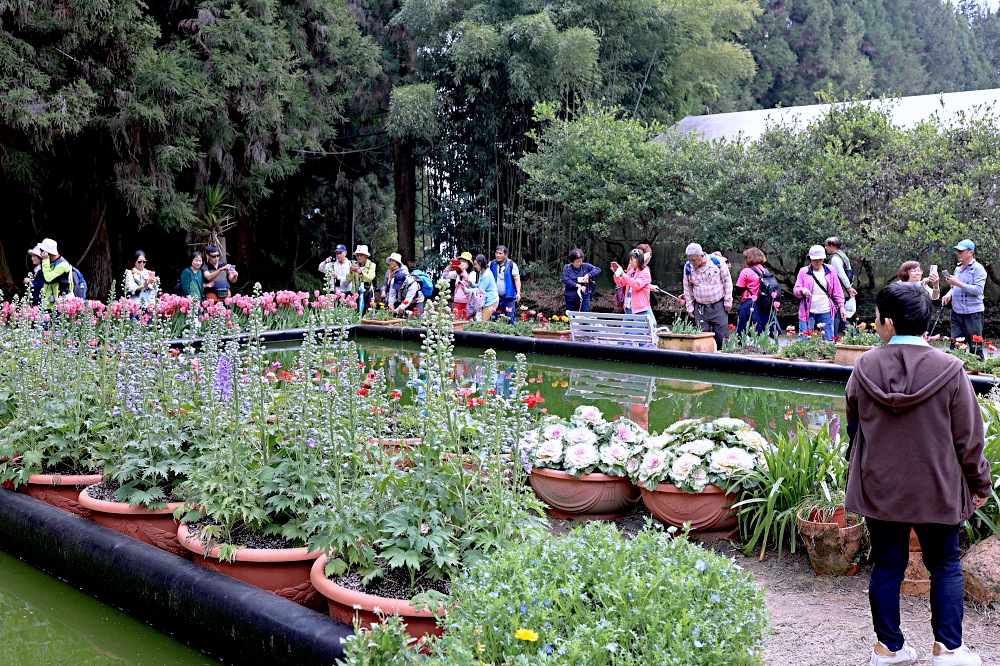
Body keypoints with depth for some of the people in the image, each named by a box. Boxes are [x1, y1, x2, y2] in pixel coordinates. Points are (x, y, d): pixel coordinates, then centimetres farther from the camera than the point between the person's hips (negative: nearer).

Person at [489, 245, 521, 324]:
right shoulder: (492, 264, 8)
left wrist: (518, 292, -14)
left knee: (511, 319, -8)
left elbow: (517, 279, -3)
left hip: (509, 297, -4)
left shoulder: (511, 265, -2)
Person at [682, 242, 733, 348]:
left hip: (718, 306, -2)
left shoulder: (717, 262, -10)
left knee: (722, 336, -1)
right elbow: (687, 288, 10)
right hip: (700, 308, 2)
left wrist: (728, 302, 0)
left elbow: (727, 281, 0)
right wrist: (690, 307, 8)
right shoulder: (688, 267, -3)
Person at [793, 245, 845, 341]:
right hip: (808, 312, -1)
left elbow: (837, 291, 10)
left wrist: (841, 306, 3)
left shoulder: (830, 271, 7)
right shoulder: (804, 271, 3)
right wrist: (802, 290, -23)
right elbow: (795, 289, 0)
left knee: (829, 340, 4)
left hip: (826, 312, 1)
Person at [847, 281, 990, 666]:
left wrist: (856, 471, 22)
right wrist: (980, 483, 8)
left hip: (879, 488, 2)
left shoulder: (864, 367, -8)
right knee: (945, 566, 15)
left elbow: (854, 428, 6)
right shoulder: (949, 369, -14)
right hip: (937, 490, -2)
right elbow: (969, 437, -7)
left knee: (886, 565, 12)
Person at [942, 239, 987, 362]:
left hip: (972, 313, -7)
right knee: (955, 345, 9)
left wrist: (958, 284, -22)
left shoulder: (978, 269, -9)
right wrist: (949, 294, 4)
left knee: (975, 347, -2)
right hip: (956, 311, 7)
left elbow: (978, 290, -18)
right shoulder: (958, 268, 14)